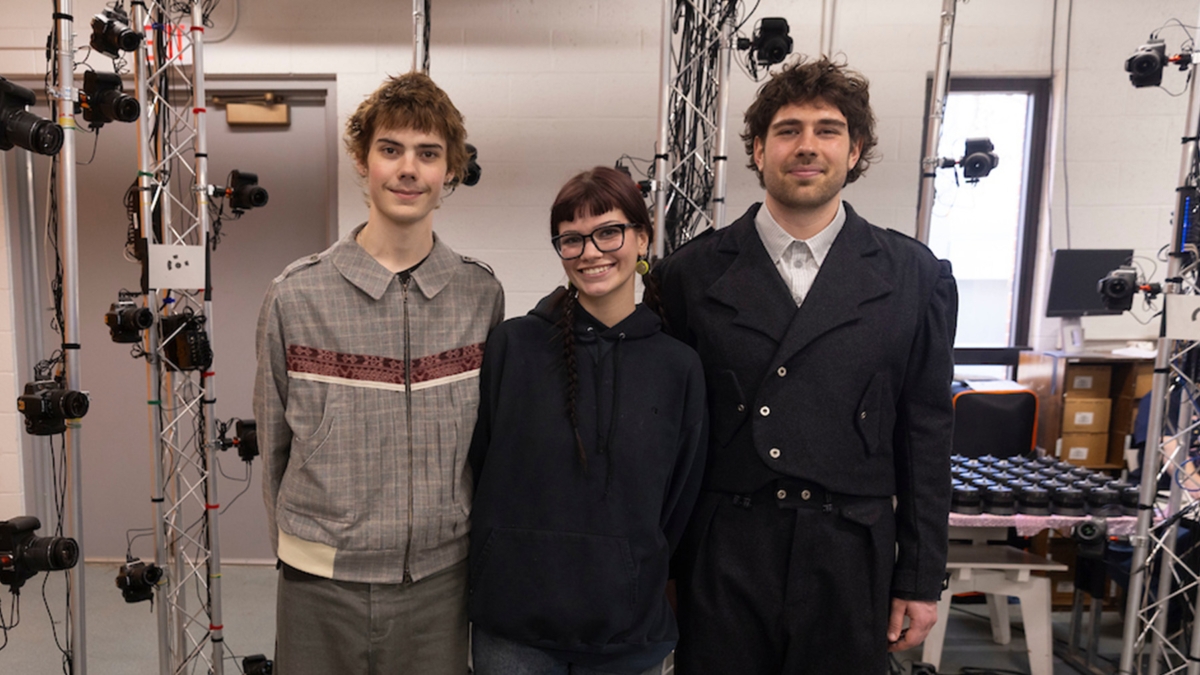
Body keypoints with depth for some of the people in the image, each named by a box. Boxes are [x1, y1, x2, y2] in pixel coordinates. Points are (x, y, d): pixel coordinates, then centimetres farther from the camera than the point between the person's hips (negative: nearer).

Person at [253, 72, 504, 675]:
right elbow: (274, 448, 4)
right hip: (321, 587, -1)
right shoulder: (295, 297, -6)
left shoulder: (481, 296, -3)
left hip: (439, 581, 1)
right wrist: (298, 548, 8)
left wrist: (462, 542, 9)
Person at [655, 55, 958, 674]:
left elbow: (926, 438, 4)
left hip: (850, 562, 1)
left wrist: (921, 580, 5)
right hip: (721, 557, 0)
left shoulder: (915, 277, 0)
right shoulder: (692, 273, -2)